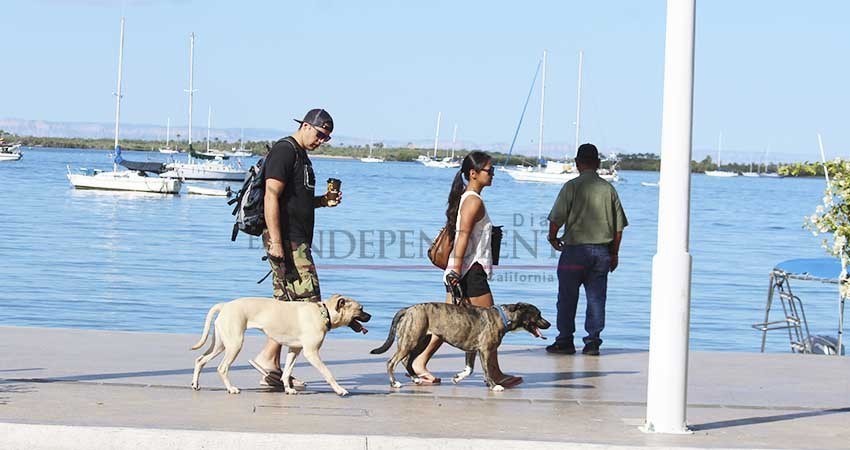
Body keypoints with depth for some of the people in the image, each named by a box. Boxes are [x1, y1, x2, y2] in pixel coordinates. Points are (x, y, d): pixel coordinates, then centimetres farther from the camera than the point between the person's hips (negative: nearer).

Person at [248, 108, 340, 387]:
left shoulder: (301, 155, 20)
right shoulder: (284, 151, -11)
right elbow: (271, 197, -19)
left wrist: (322, 201, 12)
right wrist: (276, 242, -23)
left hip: (297, 241, 10)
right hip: (286, 241, -10)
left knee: (285, 304, 9)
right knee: (308, 301, -12)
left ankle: (273, 370, 10)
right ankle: (267, 357, -9)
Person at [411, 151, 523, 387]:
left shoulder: (466, 198, 16)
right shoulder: (474, 201, -13)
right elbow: (463, 236, -20)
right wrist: (456, 270, -24)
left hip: (458, 270, 10)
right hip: (471, 269, -10)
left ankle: (420, 361, 5)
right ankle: (495, 373, 6)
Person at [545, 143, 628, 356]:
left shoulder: (572, 186, -7)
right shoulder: (608, 188, 5)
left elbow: (557, 218, -10)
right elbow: (619, 225, 7)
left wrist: (552, 237, 9)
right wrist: (614, 253, 16)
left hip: (575, 249, -4)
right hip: (602, 250, 4)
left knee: (567, 298, 5)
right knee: (596, 298, 8)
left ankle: (565, 341, 8)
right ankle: (593, 341, 6)